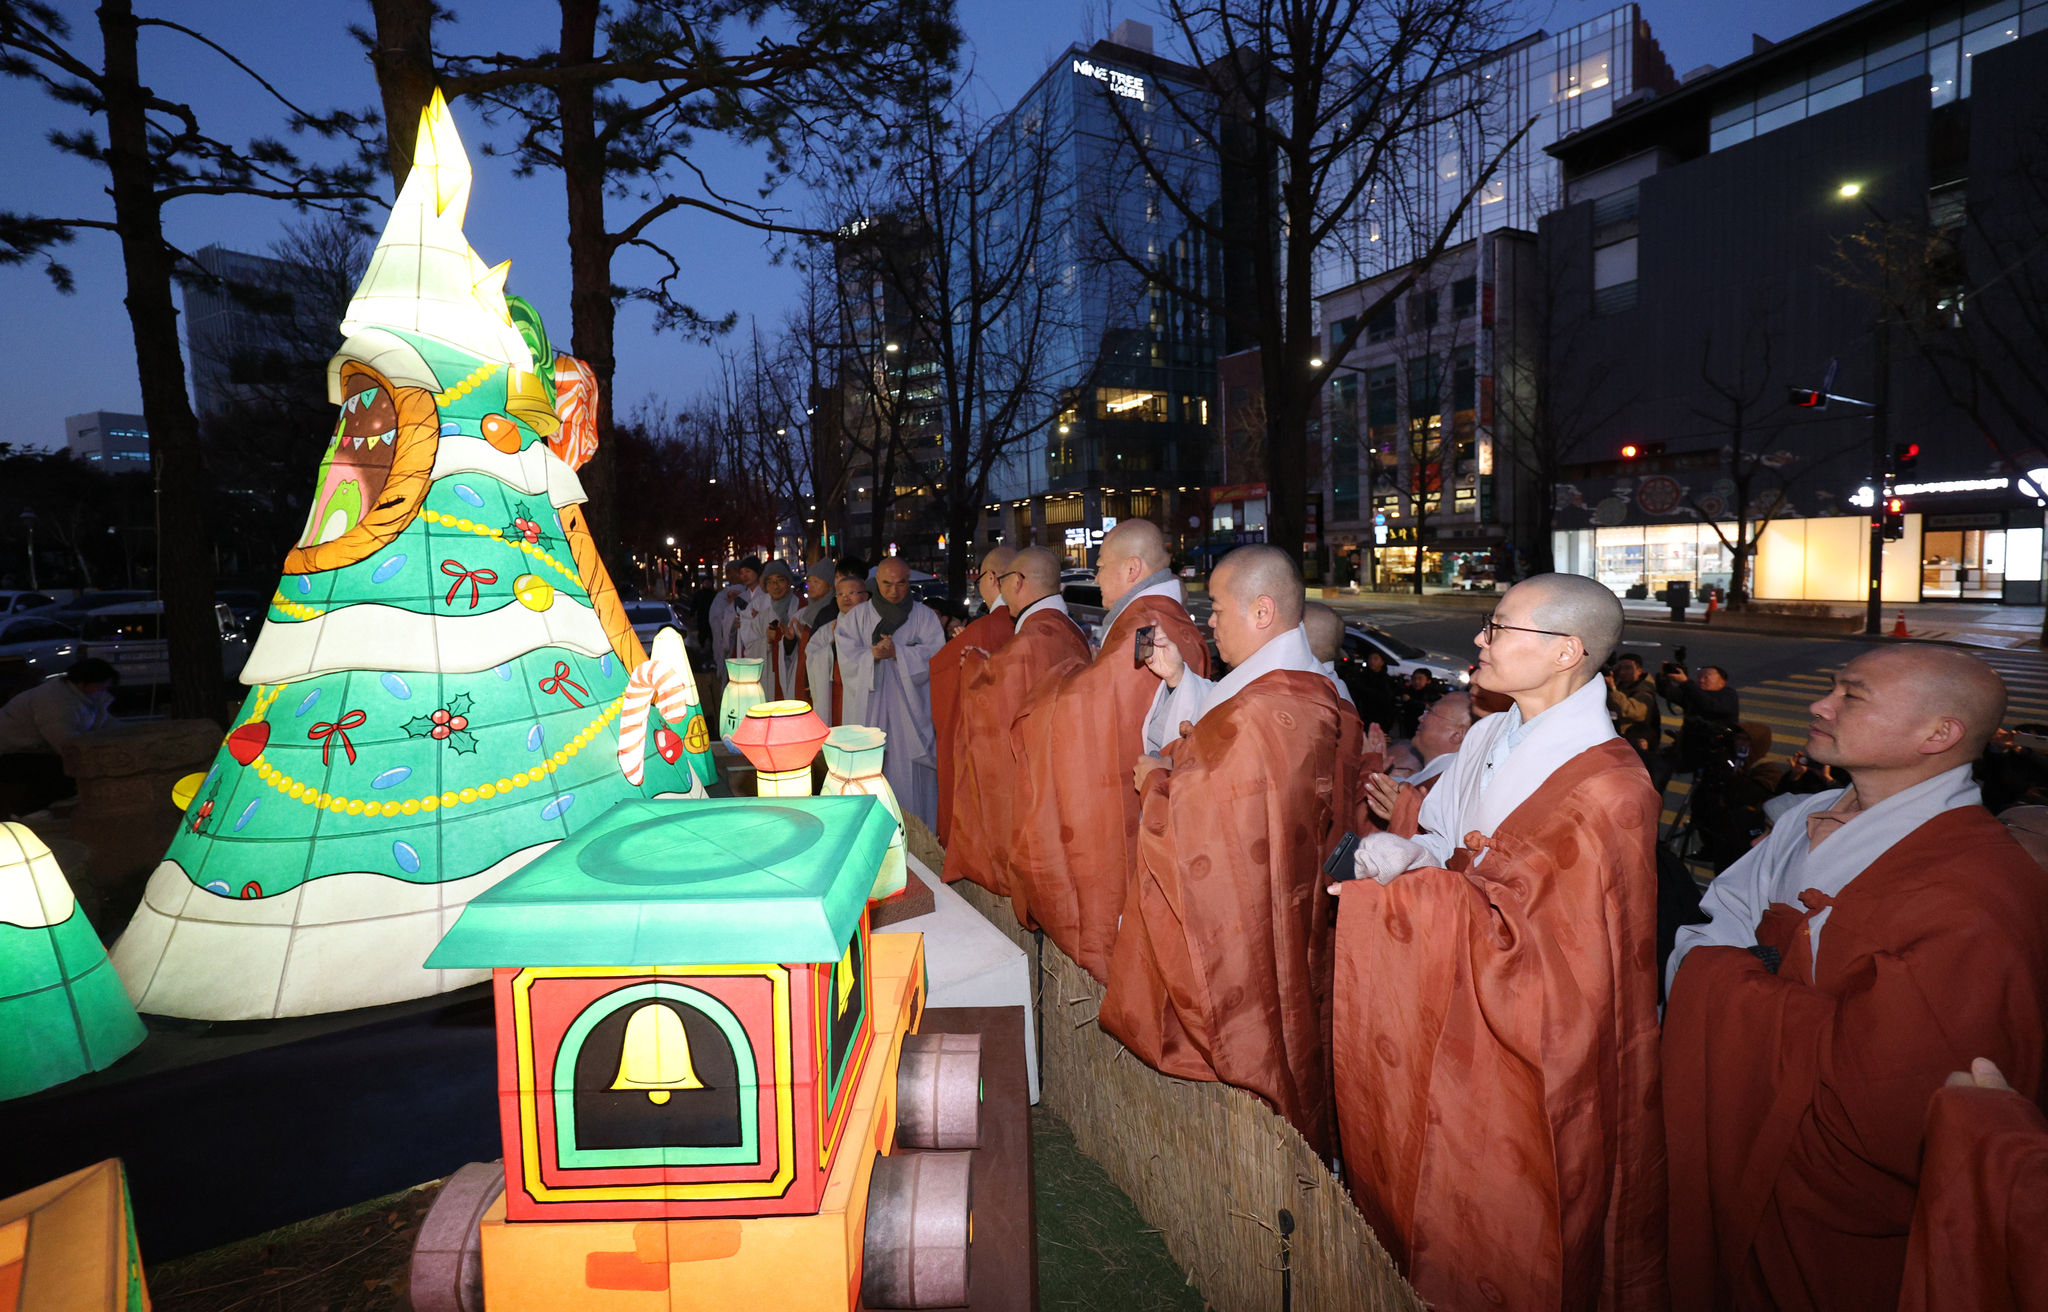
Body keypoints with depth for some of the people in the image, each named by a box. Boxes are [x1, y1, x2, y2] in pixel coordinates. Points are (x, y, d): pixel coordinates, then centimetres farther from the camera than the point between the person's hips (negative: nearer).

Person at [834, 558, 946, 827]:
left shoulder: (924, 616, 7)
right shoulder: (856, 617, 9)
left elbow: (934, 654, -5)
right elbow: (847, 656, -2)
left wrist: (897, 652, -16)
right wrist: (873, 656, -19)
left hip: (911, 712, 0)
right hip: (869, 711, 1)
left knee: (911, 774, -1)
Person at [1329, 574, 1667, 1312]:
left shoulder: (1604, 789, -24)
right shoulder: (1487, 738, 1)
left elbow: (1534, 949, -24)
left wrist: (1414, 875, -21)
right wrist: (1408, 854, -13)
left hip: (1522, 1058, -7)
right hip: (1450, 1035, 7)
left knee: (1499, 1249, 13)